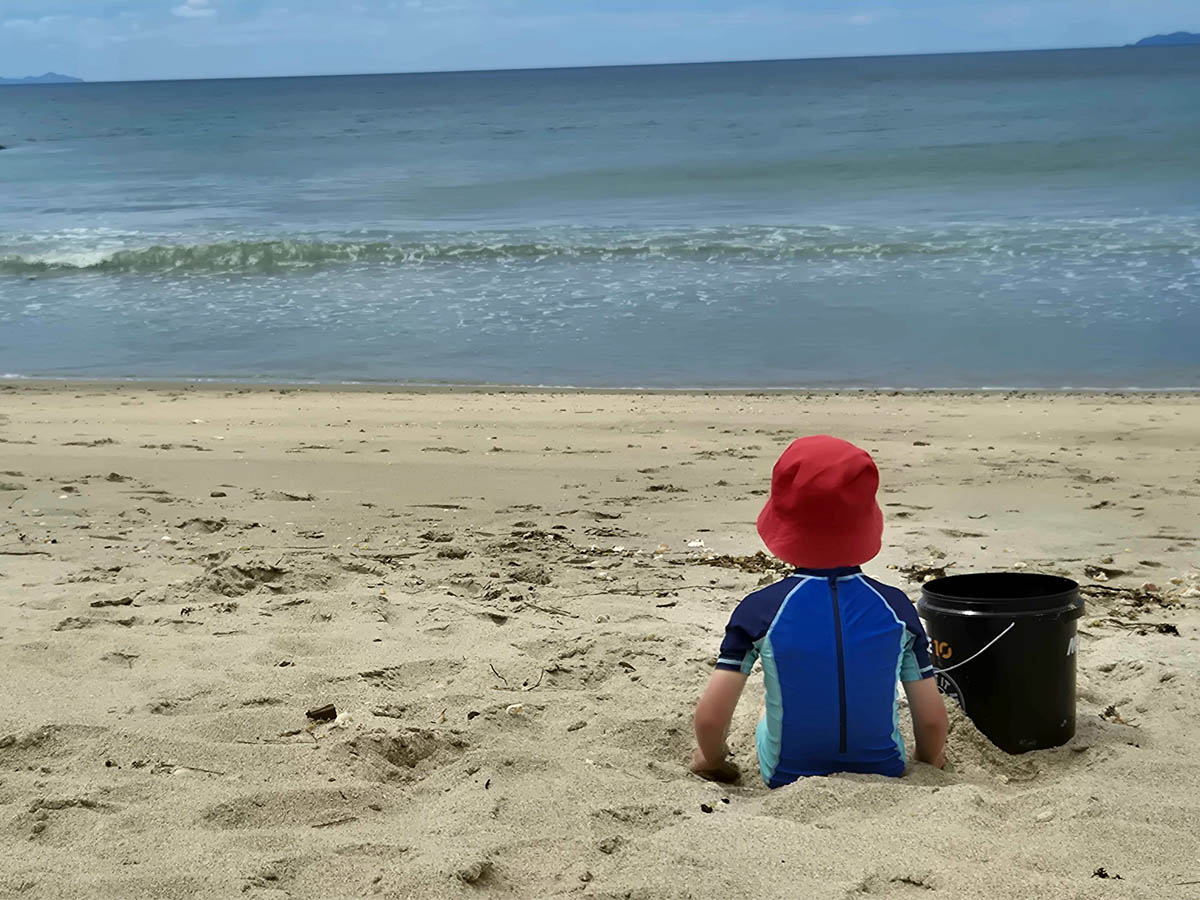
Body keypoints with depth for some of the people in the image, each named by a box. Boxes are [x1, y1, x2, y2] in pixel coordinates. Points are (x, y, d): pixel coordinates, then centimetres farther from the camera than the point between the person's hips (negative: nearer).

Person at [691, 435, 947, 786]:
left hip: (788, 781, -1)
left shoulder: (758, 611, -15)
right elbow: (932, 718, -8)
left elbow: (710, 716, -18)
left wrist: (712, 759, 4)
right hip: (884, 773, 1)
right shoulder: (896, 607, -11)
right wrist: (929, 763, 14)